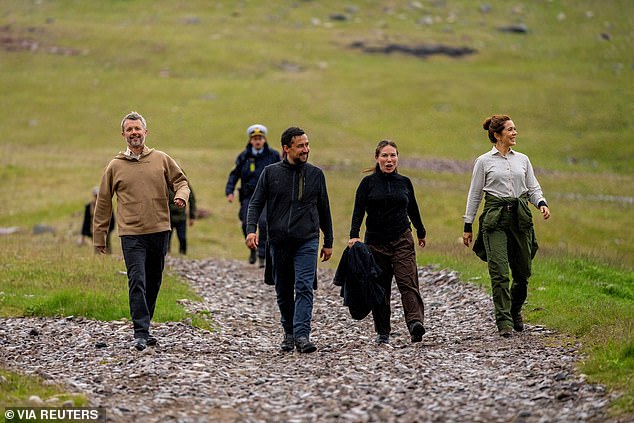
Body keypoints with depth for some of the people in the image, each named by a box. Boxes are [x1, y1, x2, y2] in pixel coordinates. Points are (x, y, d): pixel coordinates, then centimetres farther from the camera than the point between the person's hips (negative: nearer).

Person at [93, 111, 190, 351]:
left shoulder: (162, 159, 6)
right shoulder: (115, 166, 4)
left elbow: (180, 180, 13)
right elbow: (103, 203, 8)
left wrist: (181, 195, -12)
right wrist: (99, 237, 7)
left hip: (159, 231, 3)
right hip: (132, 234, -2)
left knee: (153, 283, 11)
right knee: (137, 283, -12)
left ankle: (144, 327, 24)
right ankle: (141, 333, -13)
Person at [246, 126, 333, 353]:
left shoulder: (316, 174, 7)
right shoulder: (271, 172, 4)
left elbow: (324, 210, 14)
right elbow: (256, 203, 4)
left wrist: (328, 242, 14)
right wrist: (251, 229, -13)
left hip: (307, 241, -1)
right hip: (279, 241, 1)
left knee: (304, 287, -14)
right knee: (283, 292, 9)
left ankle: (302, 334, -20)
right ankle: (289, 333, 23)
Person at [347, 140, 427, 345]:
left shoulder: (404, 182, 9)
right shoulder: (368, 182, 1)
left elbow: (413, 210, 22)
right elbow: (358, 211, -7)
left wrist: (421, 233, 32)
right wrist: (354, 235, -21)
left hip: (402, 241, 0)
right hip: (375, 241, 0)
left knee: (408, 282, -15)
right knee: (380, 288, 5)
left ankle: (415, 323, -29)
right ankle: (383, 332, 13)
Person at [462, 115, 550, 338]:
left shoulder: (522, 159, 12)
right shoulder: (484, 162, 3)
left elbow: (533, 188, 15)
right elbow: (474, 195, 7)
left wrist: (541, 203, -7)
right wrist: (467, 226, 6)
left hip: (520, 218, 3)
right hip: (494, 218, -3)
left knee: (522, 271, 6)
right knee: (499, 273, -11)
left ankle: (515, 311, 31)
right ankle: (504, 322, -8)